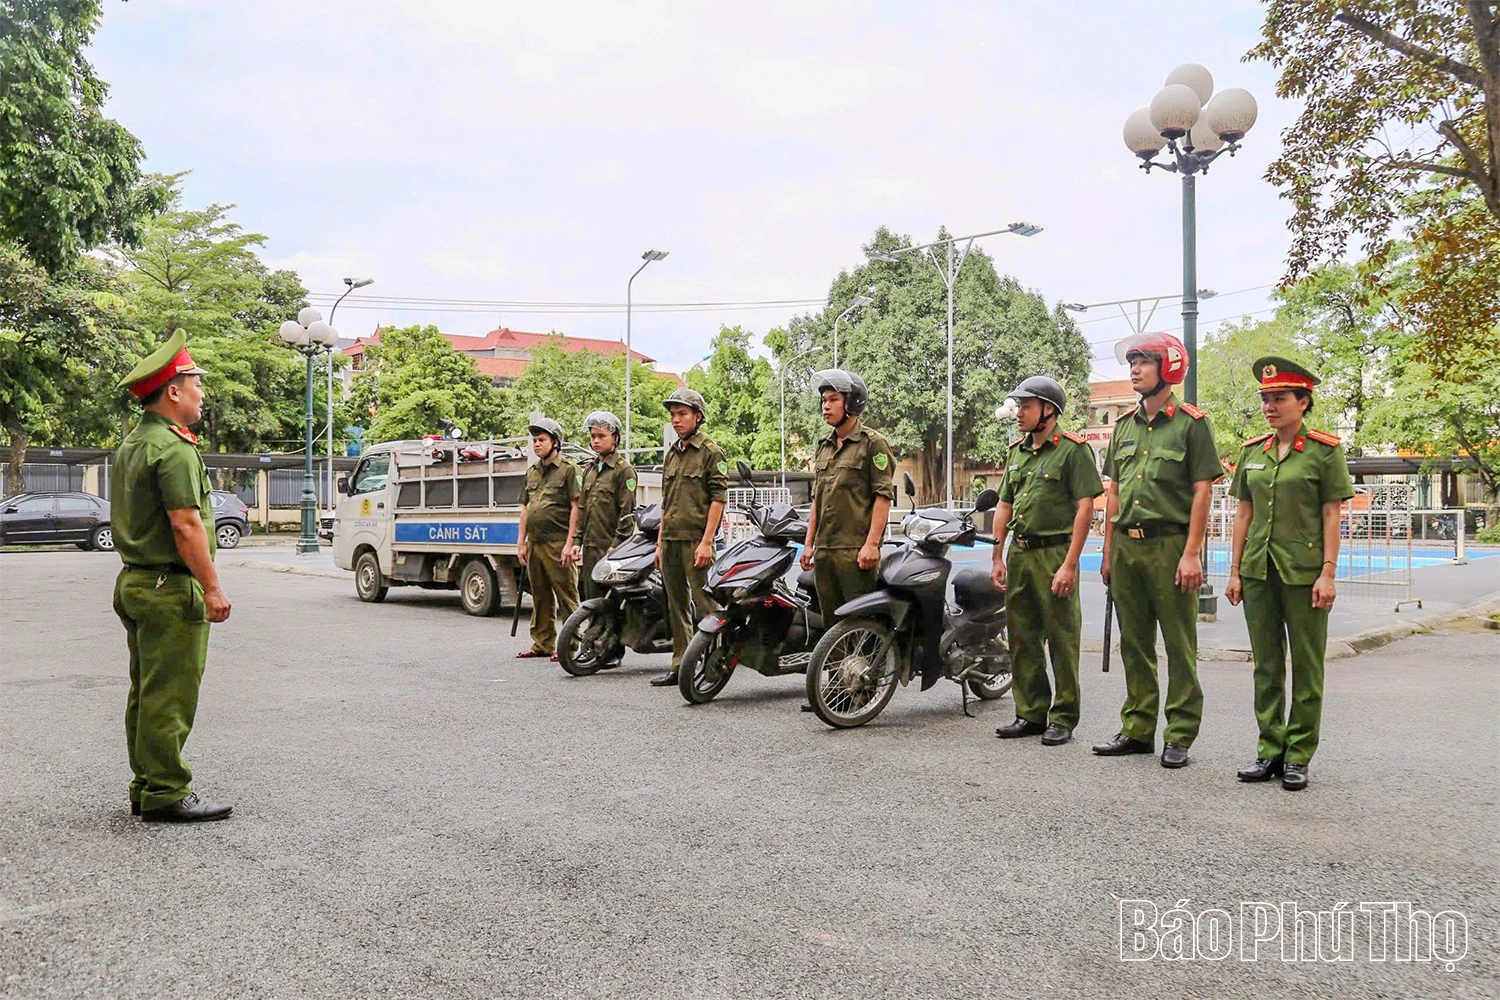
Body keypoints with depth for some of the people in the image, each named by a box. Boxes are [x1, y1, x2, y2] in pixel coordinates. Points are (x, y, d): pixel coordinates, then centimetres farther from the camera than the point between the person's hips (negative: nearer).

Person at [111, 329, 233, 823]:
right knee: (169, 697, -4)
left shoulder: (131, 444, 16)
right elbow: (186, 526, -22)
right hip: (170, 588, -10)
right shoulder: (174, 449, -16)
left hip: (134, 581, 10)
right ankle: (166, 794, 2)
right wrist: (212, 588, -18)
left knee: (146, 694, 15)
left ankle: (147, 787, 23)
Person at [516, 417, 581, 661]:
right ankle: (543, 643, 20)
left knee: (566, 596, -5)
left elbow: (576, 508, -9)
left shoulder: (569, 470, -4)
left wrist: (570, 543, -15)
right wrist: (521, 542, 14)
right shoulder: (532, 472, 18)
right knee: (540, 596, 12)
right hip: (535, 544, 7)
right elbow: (525, 509, 20)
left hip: (557, 543, -7)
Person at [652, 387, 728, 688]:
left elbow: (718, 498, -10)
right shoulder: (672, 453, 18)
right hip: (670, 540, 8)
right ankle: (680, 666, 18)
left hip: (695, 540, -8)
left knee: (705, 604, -8)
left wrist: (706, 542, -17)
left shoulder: (711, 452, -4)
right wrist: (659, 543, 17)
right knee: (677, 606, 11)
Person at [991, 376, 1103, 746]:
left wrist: (1069, 565, -17)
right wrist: (997, 558, 12)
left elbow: (1085, 508, -12)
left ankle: (1064, 718, 8)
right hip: (1019, 553, 7)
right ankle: (1031, 713, 20)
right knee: (1022, 639, 10)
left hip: (1055, 553, -7)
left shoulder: (1073, 450, -6)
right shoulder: (1016, 451, 16)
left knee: (1062, 640, -1)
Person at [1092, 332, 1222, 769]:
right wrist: (1108, 551, 13)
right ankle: (1137, 729, 20)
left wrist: (1191, 553, -14)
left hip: (1169, 544, -6)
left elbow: (1203, 491, -8)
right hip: (1126, 545, 6)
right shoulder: (1124, 425, 15)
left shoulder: (1191, 422, -2)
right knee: (1134, 643, 11)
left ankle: (1179, 736, 7)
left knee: (1179, 645, 0)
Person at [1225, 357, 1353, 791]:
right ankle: (1270, 750, 19)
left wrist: (1328, 573, -11)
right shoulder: (1252, 452, 9)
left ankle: (1298, 757, 12)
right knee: (1266, 664, 10)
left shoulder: (1324, 450, -4)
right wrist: (1235, 571, 7)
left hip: (1304, 572, -4)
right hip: (1258, 572, 5)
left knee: (1306, 666, 4)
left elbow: (1332, 515, -5)